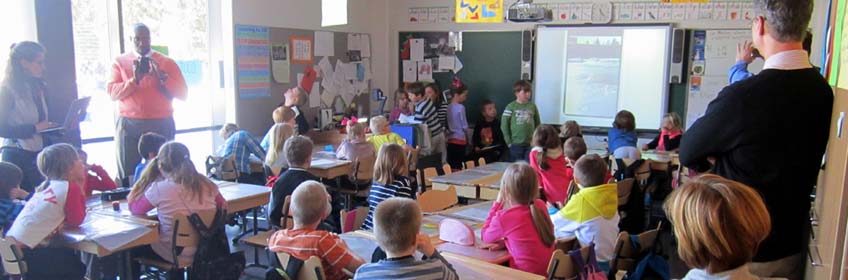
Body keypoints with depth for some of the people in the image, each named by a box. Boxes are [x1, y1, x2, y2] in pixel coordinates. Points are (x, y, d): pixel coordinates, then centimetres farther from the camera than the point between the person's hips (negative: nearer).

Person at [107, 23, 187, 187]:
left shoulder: (167, 62, 7)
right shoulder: (120, 62, 9)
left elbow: (183, 93, -1)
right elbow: (112, 93, -2)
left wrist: (162, 76, -12)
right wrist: (134, 79, -15)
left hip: (161, 124, 0)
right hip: (129, 125, 1)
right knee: (127, 176, 1)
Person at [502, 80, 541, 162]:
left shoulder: (533, 107, 4)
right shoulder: (511, 107, -5)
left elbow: (538, 124, 10)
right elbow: (504, 125, -5)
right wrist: (509, 142, -6)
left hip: (530, 144, 2)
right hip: (516, 145, -2)